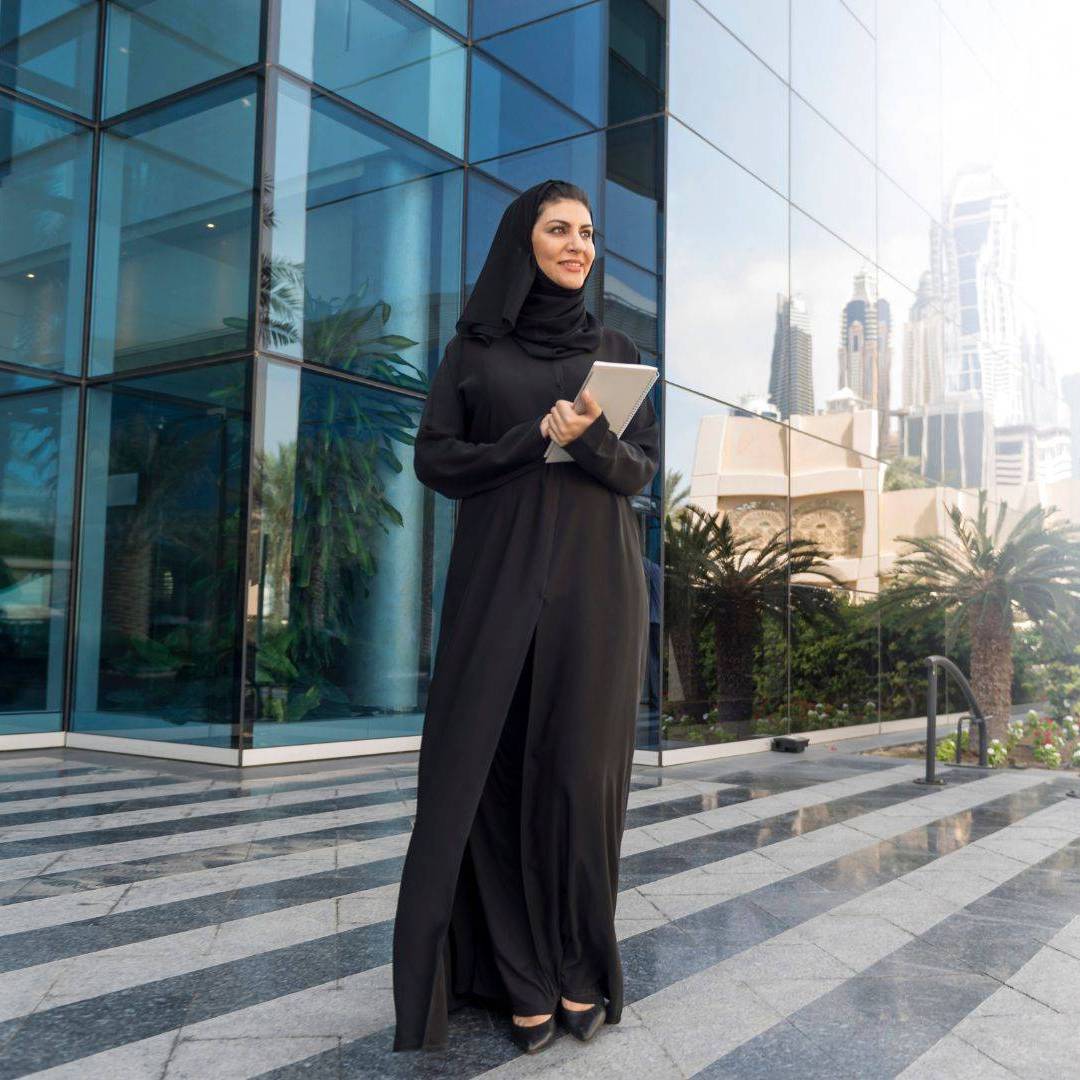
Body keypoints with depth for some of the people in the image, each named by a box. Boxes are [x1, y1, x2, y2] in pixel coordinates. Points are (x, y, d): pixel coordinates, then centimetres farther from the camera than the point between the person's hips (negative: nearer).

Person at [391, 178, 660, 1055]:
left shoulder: (616, 349, 12)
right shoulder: (474, 349, 9)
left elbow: (644, 469, 5)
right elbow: (435, 459, 0)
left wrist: (592, 438, -16)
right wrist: (537, 437, -12)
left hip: (596, 585, 1)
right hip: (498, 581, 0)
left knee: (581, 770, -2)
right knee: (497, 767, -3)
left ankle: (582, 968, 12)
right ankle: (524, 978, 8)